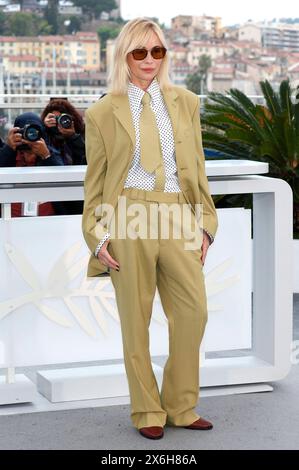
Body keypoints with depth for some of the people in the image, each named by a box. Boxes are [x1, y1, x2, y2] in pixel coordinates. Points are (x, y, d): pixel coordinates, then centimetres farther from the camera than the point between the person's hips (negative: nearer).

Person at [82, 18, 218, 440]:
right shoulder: (102, 112, 6)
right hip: (130, 217, -2)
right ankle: (148, 412, 16)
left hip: (178, 217, 2)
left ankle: (180, 407, 11)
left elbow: (197, 167, 16)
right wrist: (96, 235, 0)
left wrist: (205, 222, 10)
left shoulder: (185, 103, 14)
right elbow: (95, 181, 8)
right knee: (136, 319, 3)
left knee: (194, 310, -6)